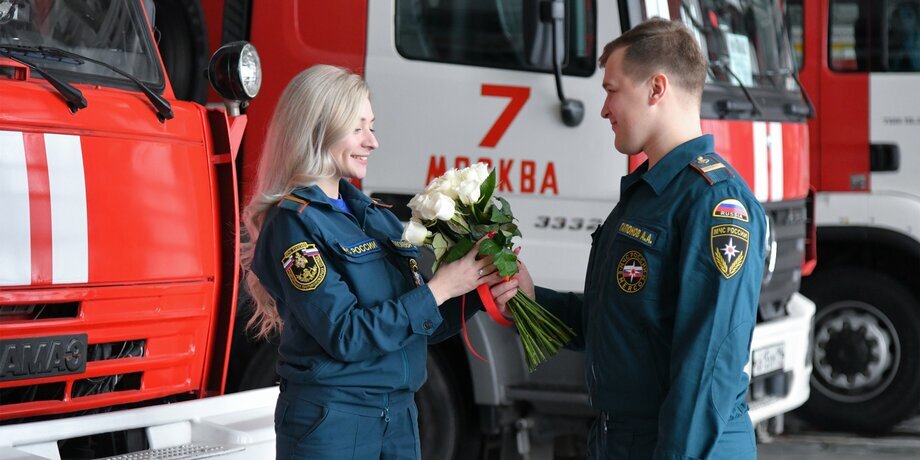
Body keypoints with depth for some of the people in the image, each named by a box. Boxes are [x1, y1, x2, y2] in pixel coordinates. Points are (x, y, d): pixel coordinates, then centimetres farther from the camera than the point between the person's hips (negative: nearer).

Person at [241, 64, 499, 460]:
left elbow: (421, 327, 13)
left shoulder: (376, 216, 12)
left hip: (399, 413, 7)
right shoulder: (293, 222, -10)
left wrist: (476, 289, -3)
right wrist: (438, 290, -15)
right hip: (330, 422, -7)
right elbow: (346, 336, -18)